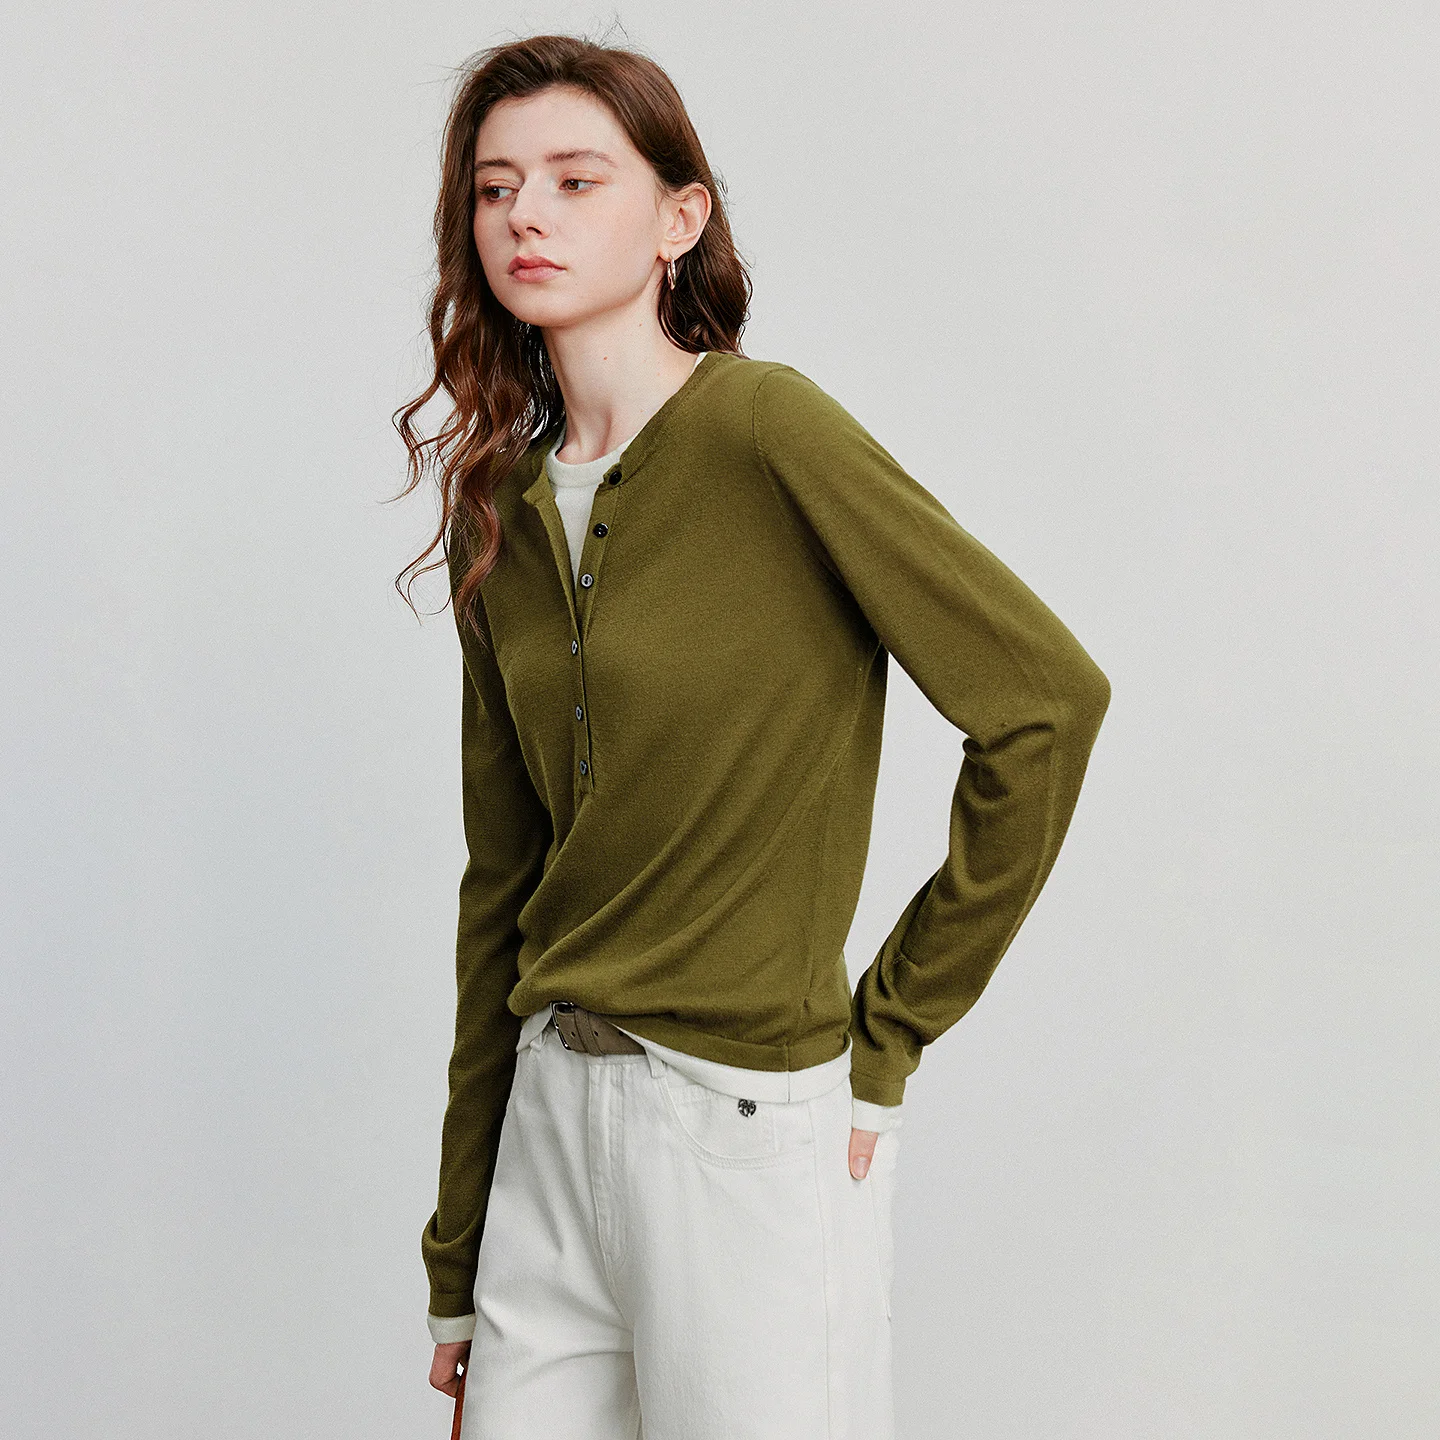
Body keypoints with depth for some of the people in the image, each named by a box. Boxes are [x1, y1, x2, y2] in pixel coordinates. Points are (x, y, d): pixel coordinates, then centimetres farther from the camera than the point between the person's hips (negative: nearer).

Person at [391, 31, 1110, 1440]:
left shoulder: (765, 429, -13)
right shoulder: (504, 514, 6)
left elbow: (1046, 701, -15)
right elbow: (500, 890, 10)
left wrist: (888, 1032, -9)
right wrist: (455, 1266, 13)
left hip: (752, 1125, -6)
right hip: (550, 1115, 6)